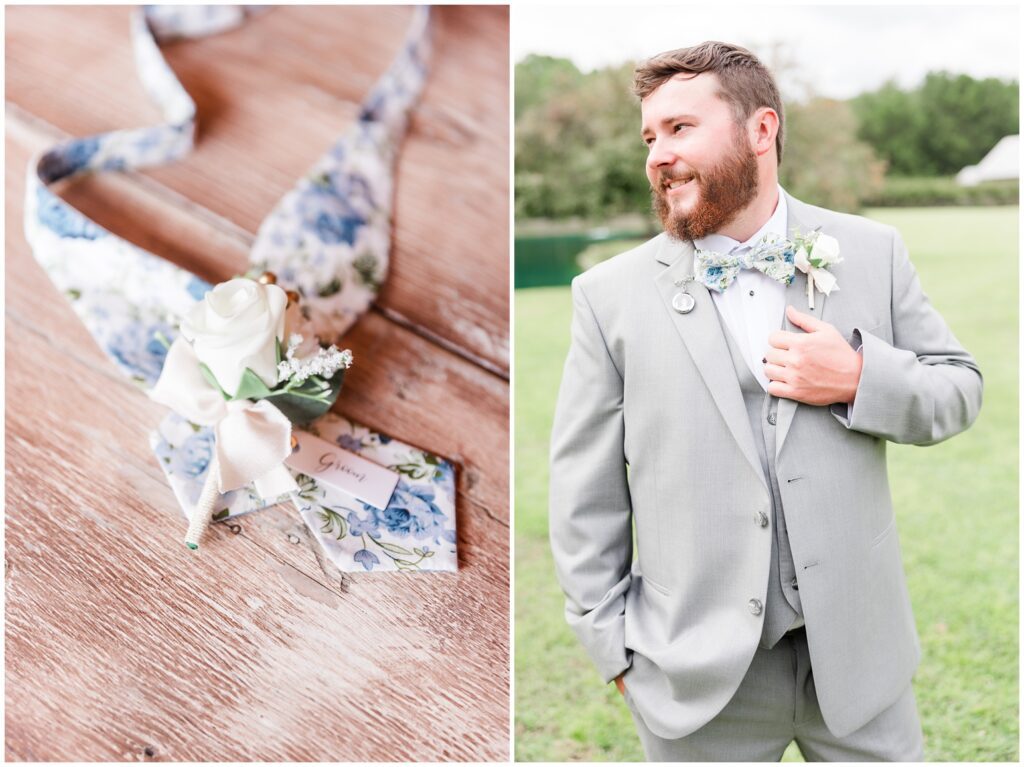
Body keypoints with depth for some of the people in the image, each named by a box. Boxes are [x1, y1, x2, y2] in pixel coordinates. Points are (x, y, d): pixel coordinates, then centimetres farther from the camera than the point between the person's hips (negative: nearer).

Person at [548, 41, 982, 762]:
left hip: (859, 651, 2)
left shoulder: (872, 253, 0)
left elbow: (959, 387, 7)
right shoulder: (611, 295, -4)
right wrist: (611, 640, -1)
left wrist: (860, 379, -13)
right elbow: (586, 494, -1)